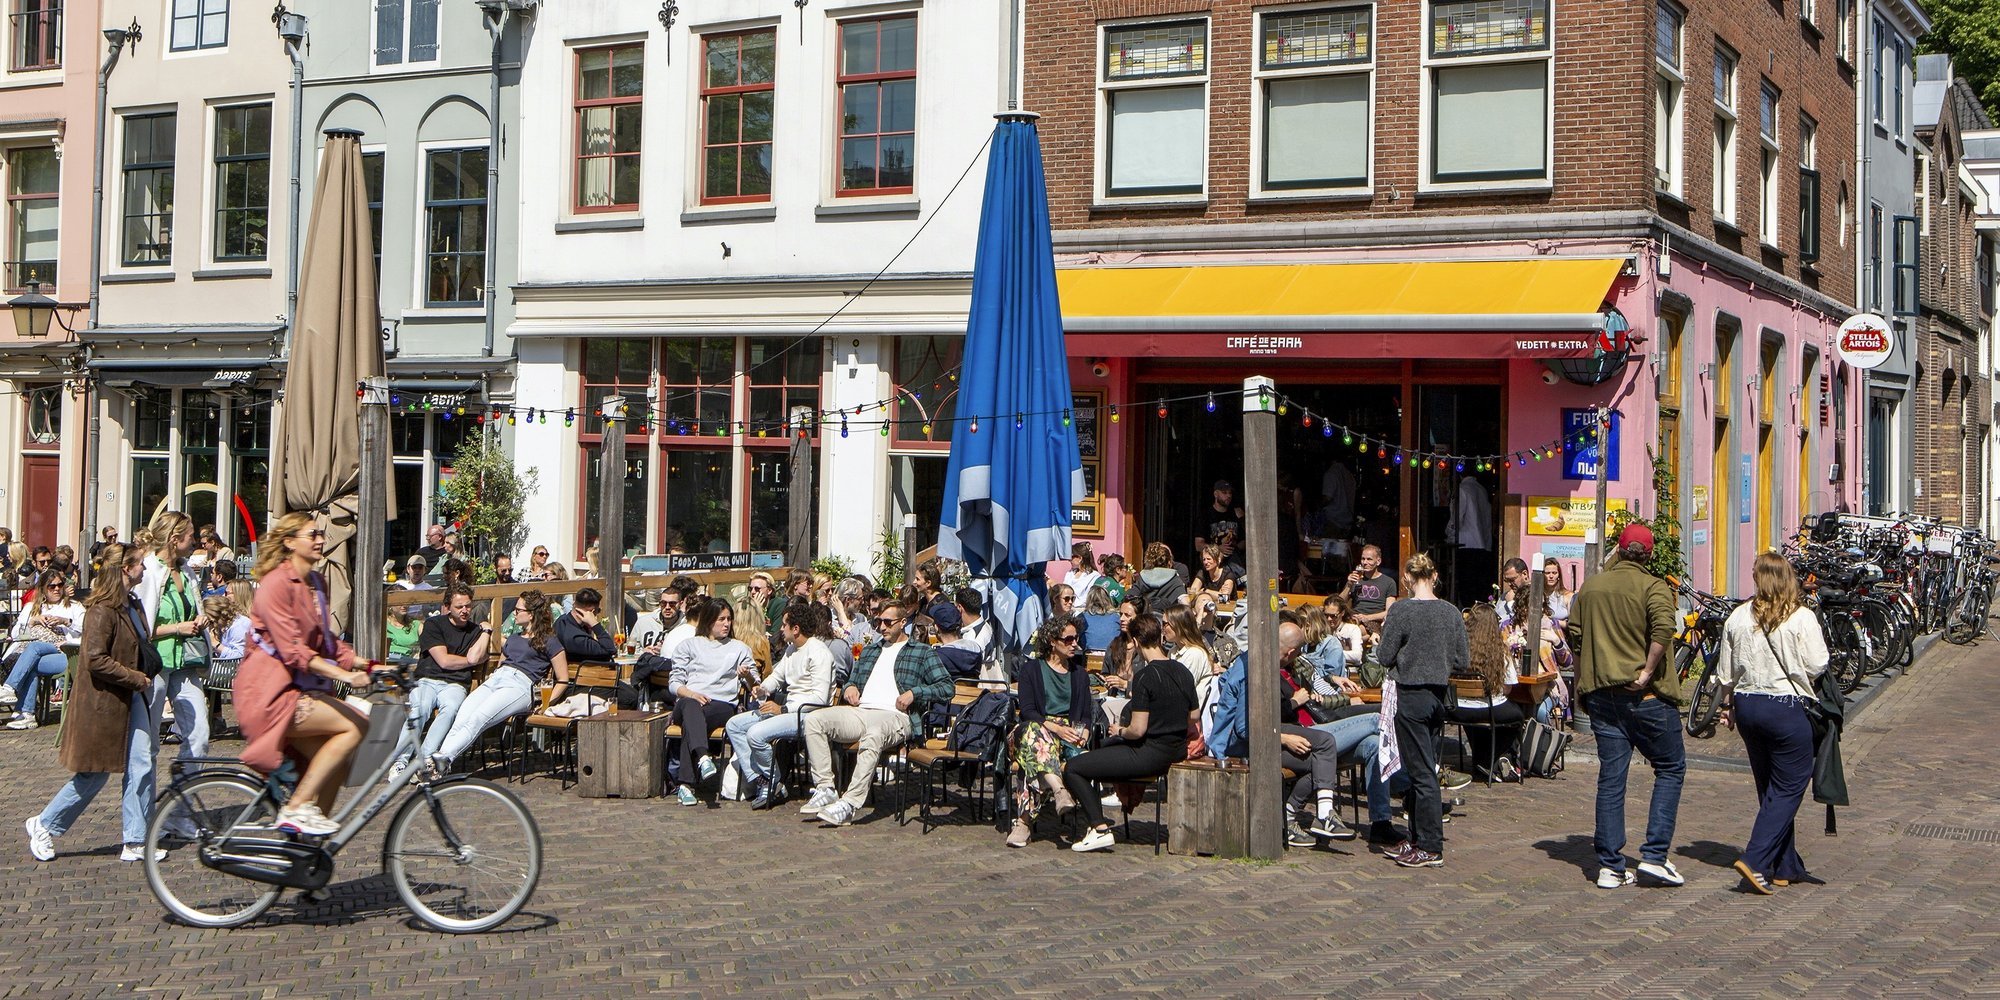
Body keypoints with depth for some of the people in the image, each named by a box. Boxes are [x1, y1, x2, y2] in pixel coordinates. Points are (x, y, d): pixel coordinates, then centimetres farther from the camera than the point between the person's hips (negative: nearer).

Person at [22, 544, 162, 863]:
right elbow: (95, 659, -23)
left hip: (132, 699, 8)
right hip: (103, 703, -8)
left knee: (141, 767, 1)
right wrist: (136, 679, -18)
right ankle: (44, 825, 20)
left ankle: (136, 842, 6)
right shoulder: (102, 610, -17)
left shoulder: (133, 607, 12)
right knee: (95, 775, 2)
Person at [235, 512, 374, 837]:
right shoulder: (277, 583, -14)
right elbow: (292, 650, -22)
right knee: (355, 726, -21)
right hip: (271, 692, -9)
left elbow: (326, 641, 21)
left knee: (336, 762, 0)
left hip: (301, 688, 9)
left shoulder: (316, 583, 16)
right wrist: (344, 675, -31)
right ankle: (297, 808, -18)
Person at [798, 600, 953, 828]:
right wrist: (849, 688, 12)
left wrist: (913, 693, -9)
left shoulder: (922, 653, 14)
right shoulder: (869, 652, 33)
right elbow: (851, 682, 37)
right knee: (813, 720, -20)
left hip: (895, 716, -6)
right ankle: (825, 789, -21)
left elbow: (947, 687, 4)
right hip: (859, 712, 6)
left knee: (873, 734, -42)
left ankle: (850, 804, -43)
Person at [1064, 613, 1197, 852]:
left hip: (1150, 756, -9)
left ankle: (1100, 828, -11)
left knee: (1072, 768, -3)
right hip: (1178, 750, 9)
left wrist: (1120, 731, 1)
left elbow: (1138, 730, -21)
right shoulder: (1182, 671, 4)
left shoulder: (1145, 676, -19)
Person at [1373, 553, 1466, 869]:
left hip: (1410, 695, -6)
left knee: (1421, 773, -3)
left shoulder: (1401, 610, -13)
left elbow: (1385, 656, -11)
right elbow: (1462, 661, 4)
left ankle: (1431, 848, 0)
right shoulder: (1451, 612, 2)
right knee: (1424, 769, 14)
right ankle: (1418, 841, 21)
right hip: (1438, 695, 6)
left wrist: (1383, 638, 9)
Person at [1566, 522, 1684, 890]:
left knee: (1610, 777, 7)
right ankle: (1654, 856, 1)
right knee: (1670, 768, 10)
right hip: (1646, 695, -5)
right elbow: (1663, 629, -24)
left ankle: (1609, 867, 5)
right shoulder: (1653, 587, -7)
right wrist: (1648, 671, -18)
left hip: (1601, 693, 5)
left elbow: (1574, 635, 9)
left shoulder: (1590, 587, 9)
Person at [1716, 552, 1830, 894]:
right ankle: (1755, 861, -13)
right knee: (1788, 788, 1)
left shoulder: (1738, 617, 1)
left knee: (1770, 788, 15)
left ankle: (1786, 867, 21)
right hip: (1786, 707, -5)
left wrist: (1728, 705, 20)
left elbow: (1726, 671, 7)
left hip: (1746, 705, 5)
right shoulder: (1802, 618, -11)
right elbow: (1817, 665, -10)